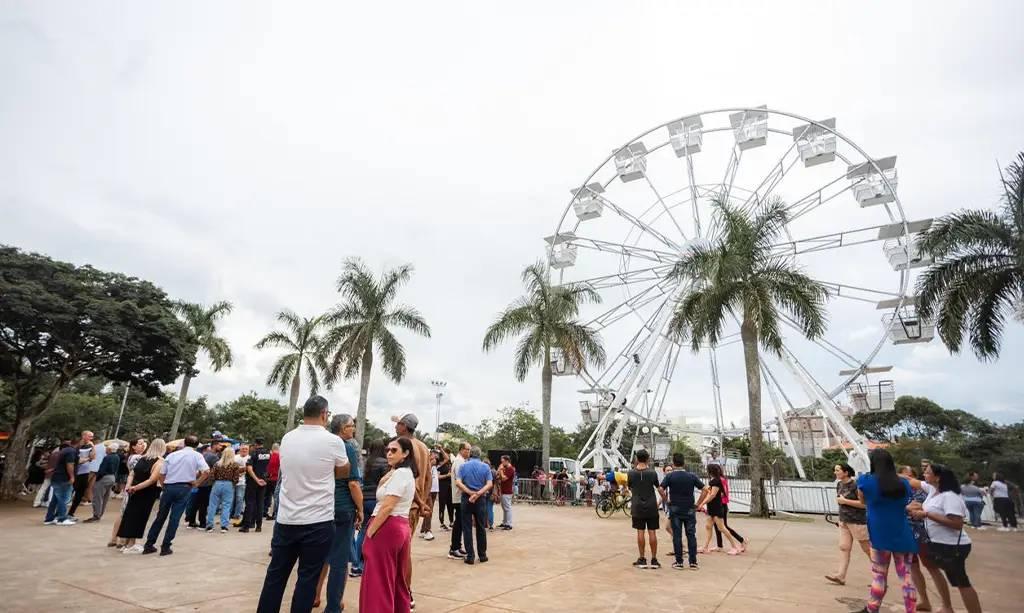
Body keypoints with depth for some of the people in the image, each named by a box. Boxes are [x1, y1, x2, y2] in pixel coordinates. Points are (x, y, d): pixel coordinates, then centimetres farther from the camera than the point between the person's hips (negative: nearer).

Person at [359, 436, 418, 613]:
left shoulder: (400, 473, -15)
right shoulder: (407, 473, 16)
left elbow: (387, 507, -20)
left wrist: (368, 533, -15)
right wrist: (388, 475, 7)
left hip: (387, 527, -10)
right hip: (401, 526, 10)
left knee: (378, 580, -1)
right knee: (397, 579, 17)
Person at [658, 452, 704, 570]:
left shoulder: (669, 476, -7)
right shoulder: (692, 476, -1)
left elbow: (661, 489, -19)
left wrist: (665, 499, -4)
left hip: (675, 510, -1)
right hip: (689, 510, 1)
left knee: (677, 536, 4)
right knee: (691, 535, 9)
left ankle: (679, 562, 8)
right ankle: (693, 562, 12)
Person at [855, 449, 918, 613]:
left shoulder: (865, 481, -9)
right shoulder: (904, 484, 2)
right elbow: (904, 506, 17)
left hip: (880, 537, -3)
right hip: (903, 537, 3)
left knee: (879, 576, 8)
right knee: (906, 577, 7)